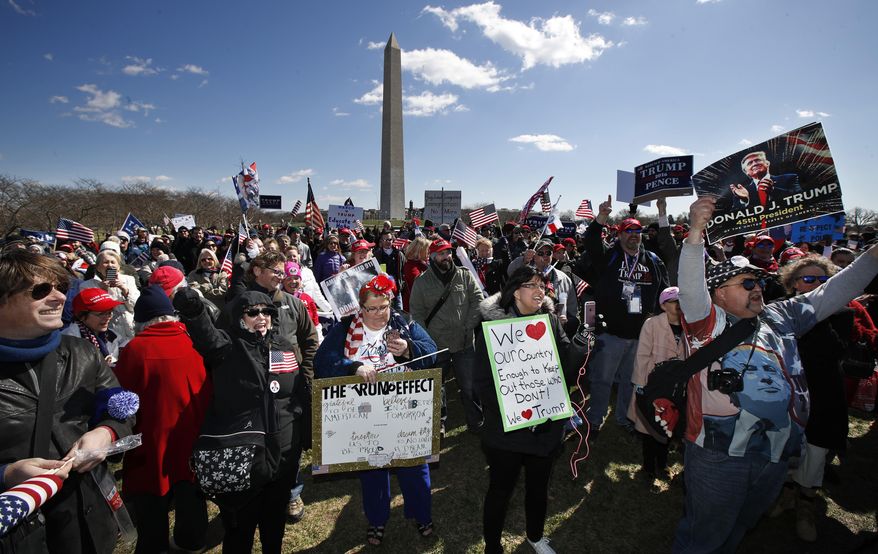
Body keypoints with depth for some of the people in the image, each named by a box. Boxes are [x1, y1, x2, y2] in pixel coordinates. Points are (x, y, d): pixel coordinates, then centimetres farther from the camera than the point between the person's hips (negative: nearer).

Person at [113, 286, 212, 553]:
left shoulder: (134, 349, -14)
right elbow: (210, 396, 1)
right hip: (194, 450, 2)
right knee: (192, 528, 20)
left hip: (151, 453, -2)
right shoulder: (195, 344, -8)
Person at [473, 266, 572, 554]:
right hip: (506, 429, -4)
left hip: (546, 426, 4)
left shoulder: (551, 320, 2)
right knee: (500, 489, 12)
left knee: (539, 486, 23)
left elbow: (567, 363, 0)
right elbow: (482, 379, -14)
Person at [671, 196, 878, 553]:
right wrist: (696, 233, -40)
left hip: (776, 455, 7)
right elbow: (691, 287, -26)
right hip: (720, 453, -6)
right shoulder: (708, 321, -9)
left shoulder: (780, 318, 12)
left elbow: (831, 294, 19)